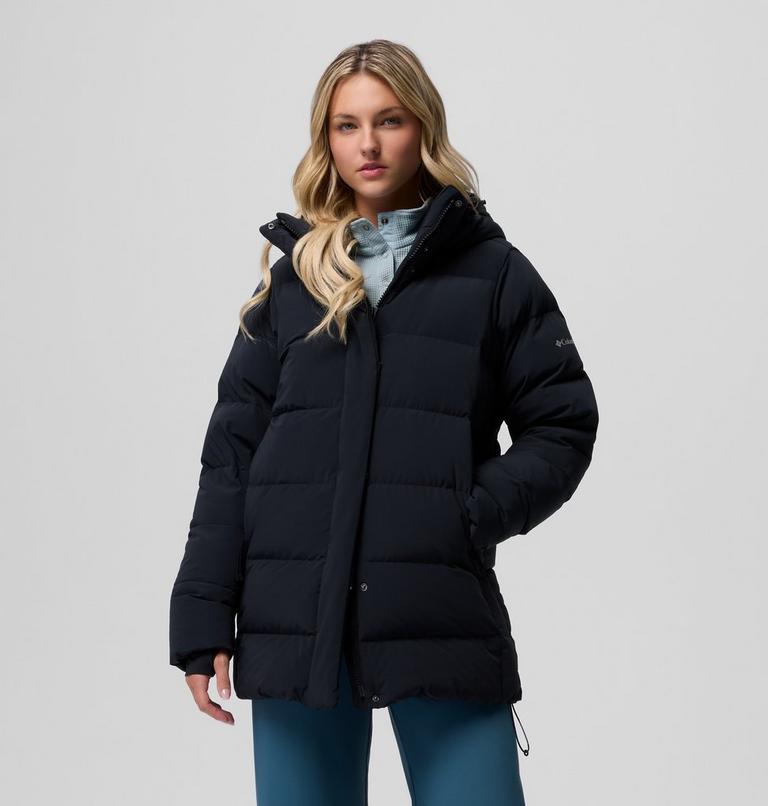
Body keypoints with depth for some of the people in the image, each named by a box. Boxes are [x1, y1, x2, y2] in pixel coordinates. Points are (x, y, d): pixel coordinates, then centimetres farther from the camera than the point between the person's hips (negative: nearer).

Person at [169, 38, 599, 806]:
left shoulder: (493, 272, 7)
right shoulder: (291, 280, 13)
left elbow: (562, 427, 6)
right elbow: (232, 453, 10)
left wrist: (479, 513, -11)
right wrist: (203, 618, 2)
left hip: (442, 615, -2)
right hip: (294, 620, 2)